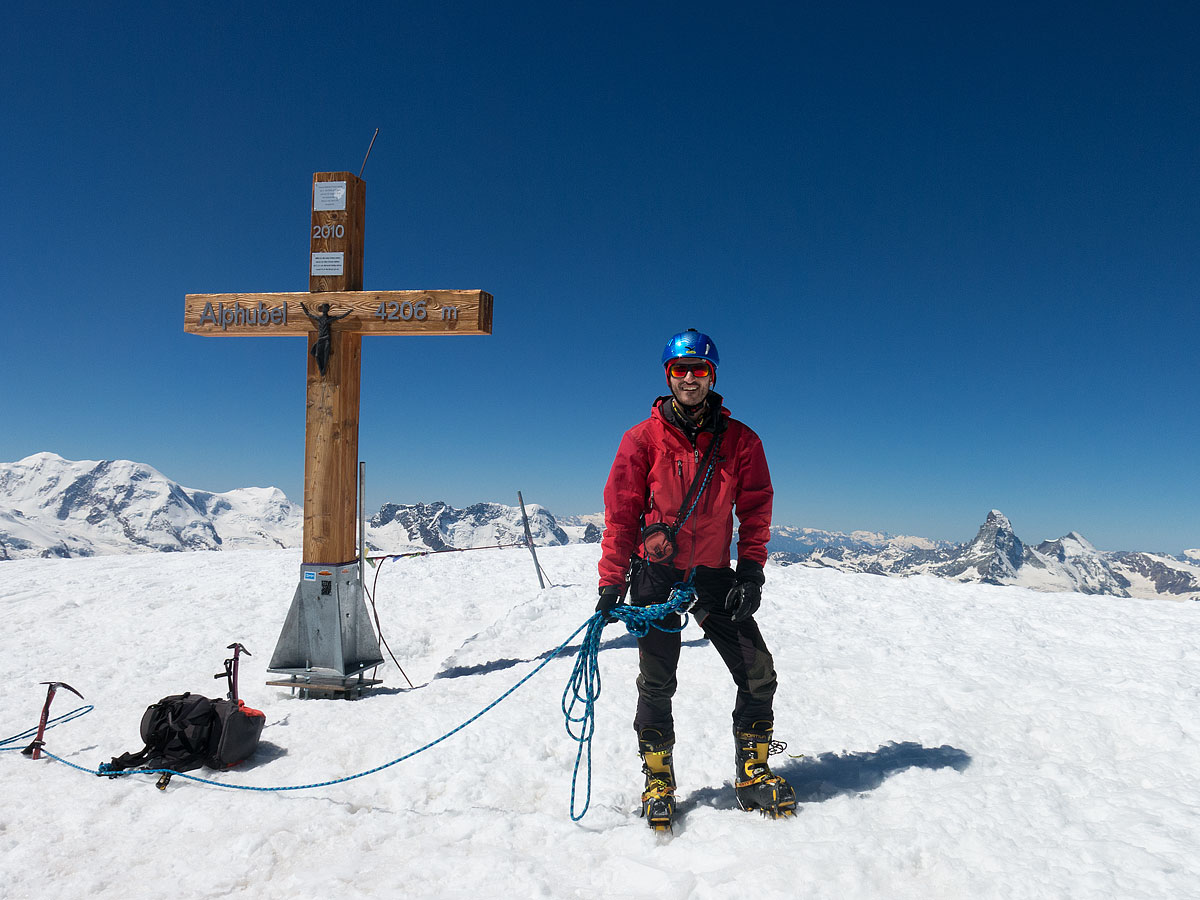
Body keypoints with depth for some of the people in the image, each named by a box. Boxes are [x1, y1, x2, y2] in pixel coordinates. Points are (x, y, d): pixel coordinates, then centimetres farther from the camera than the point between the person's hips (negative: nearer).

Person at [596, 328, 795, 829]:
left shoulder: (740, 441, 2)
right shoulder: (643, 439, -3)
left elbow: (756, 511, 5)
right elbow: (620, 514, -3)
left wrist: (750, 573, -5)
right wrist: (611, 583, -8)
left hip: (714, 575, 2)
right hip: (657, 573, -2)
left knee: (758, 674, 0)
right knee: (656, 684, 1)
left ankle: (752, 774, 20)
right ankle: (658, 781, 20)